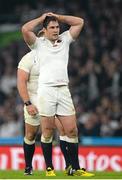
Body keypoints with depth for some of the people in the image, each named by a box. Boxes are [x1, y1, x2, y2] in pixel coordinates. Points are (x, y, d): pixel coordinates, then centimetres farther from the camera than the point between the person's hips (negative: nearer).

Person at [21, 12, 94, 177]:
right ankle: (49, 168, 5)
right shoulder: (38, 43, 5)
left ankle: (75, 168, 5)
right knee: (47, 132, -2)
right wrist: (42, 18, 3)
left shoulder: (65, 40, 16)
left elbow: (79, 22, 17)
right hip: (46, 90, -4)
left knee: (72, 131, 0)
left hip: (63, 90, 4)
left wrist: (57, 17, 14)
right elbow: (25, 29, -12)